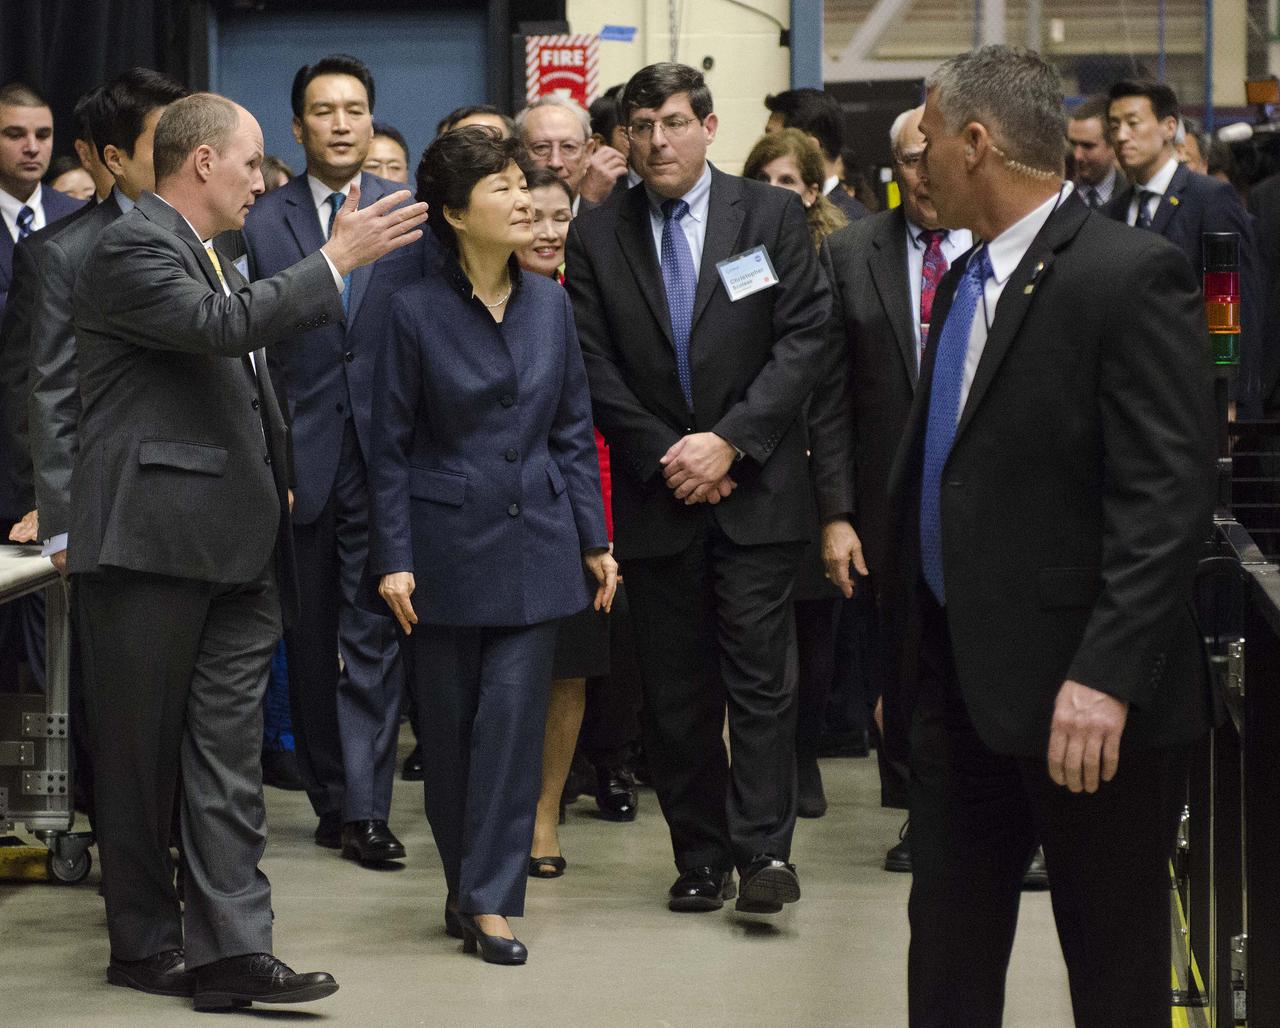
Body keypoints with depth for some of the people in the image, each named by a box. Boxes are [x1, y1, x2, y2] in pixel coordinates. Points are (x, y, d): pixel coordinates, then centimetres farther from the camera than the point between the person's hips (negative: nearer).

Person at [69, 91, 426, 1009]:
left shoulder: (215, 257, 20)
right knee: (143, 753, 4)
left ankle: (231, 950, -1)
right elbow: (221, 325, -26)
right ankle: (145, 941, 14)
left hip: (235, 548, 8)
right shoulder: (132, 248, -10)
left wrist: (275, 479, 20)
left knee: (230, 754, 1)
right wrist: (337, 260, -22)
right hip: (150, 543, -8)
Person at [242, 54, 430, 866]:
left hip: (387, 454, -1)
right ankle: (331, 794, 20)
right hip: (300, 456, 1)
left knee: (374, 634, -3)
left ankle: (364, 805, -2)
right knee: (312, 638, 9)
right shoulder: (262, 223, 3)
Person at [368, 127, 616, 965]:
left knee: (513, 714, -5)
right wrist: (394, 557, -6)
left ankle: (489, 900, -2)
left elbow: (573, 431, 9)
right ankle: (467, 880, 22)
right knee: (449, 724, 6)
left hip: (535, 542, 2)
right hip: (449, 542, -2)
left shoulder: (550, 304, 4)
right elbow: (392, 446, -2)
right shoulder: (417, 311, -6)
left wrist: (595, 540, 6)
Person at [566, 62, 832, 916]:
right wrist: (667, 457, -8)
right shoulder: (597, 237, 5)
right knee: (676, 691, 5)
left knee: (758, 676, -7)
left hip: (755, 490, -2)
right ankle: (702, 858, 11)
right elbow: (597, 367, 2)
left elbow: (804, 340, -5)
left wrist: (729, 442, -13)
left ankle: (764, 850, -6)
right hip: (657, 495, 2)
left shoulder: (773, 217, 2)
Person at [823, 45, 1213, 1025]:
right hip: (960, 679, 8)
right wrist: (905, 668, 17)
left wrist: (1106, 678, -26)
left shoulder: (1131, 274, -13)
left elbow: (1169, 496, -19)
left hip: (1083, 697, -8)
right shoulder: (966, 282, 15)